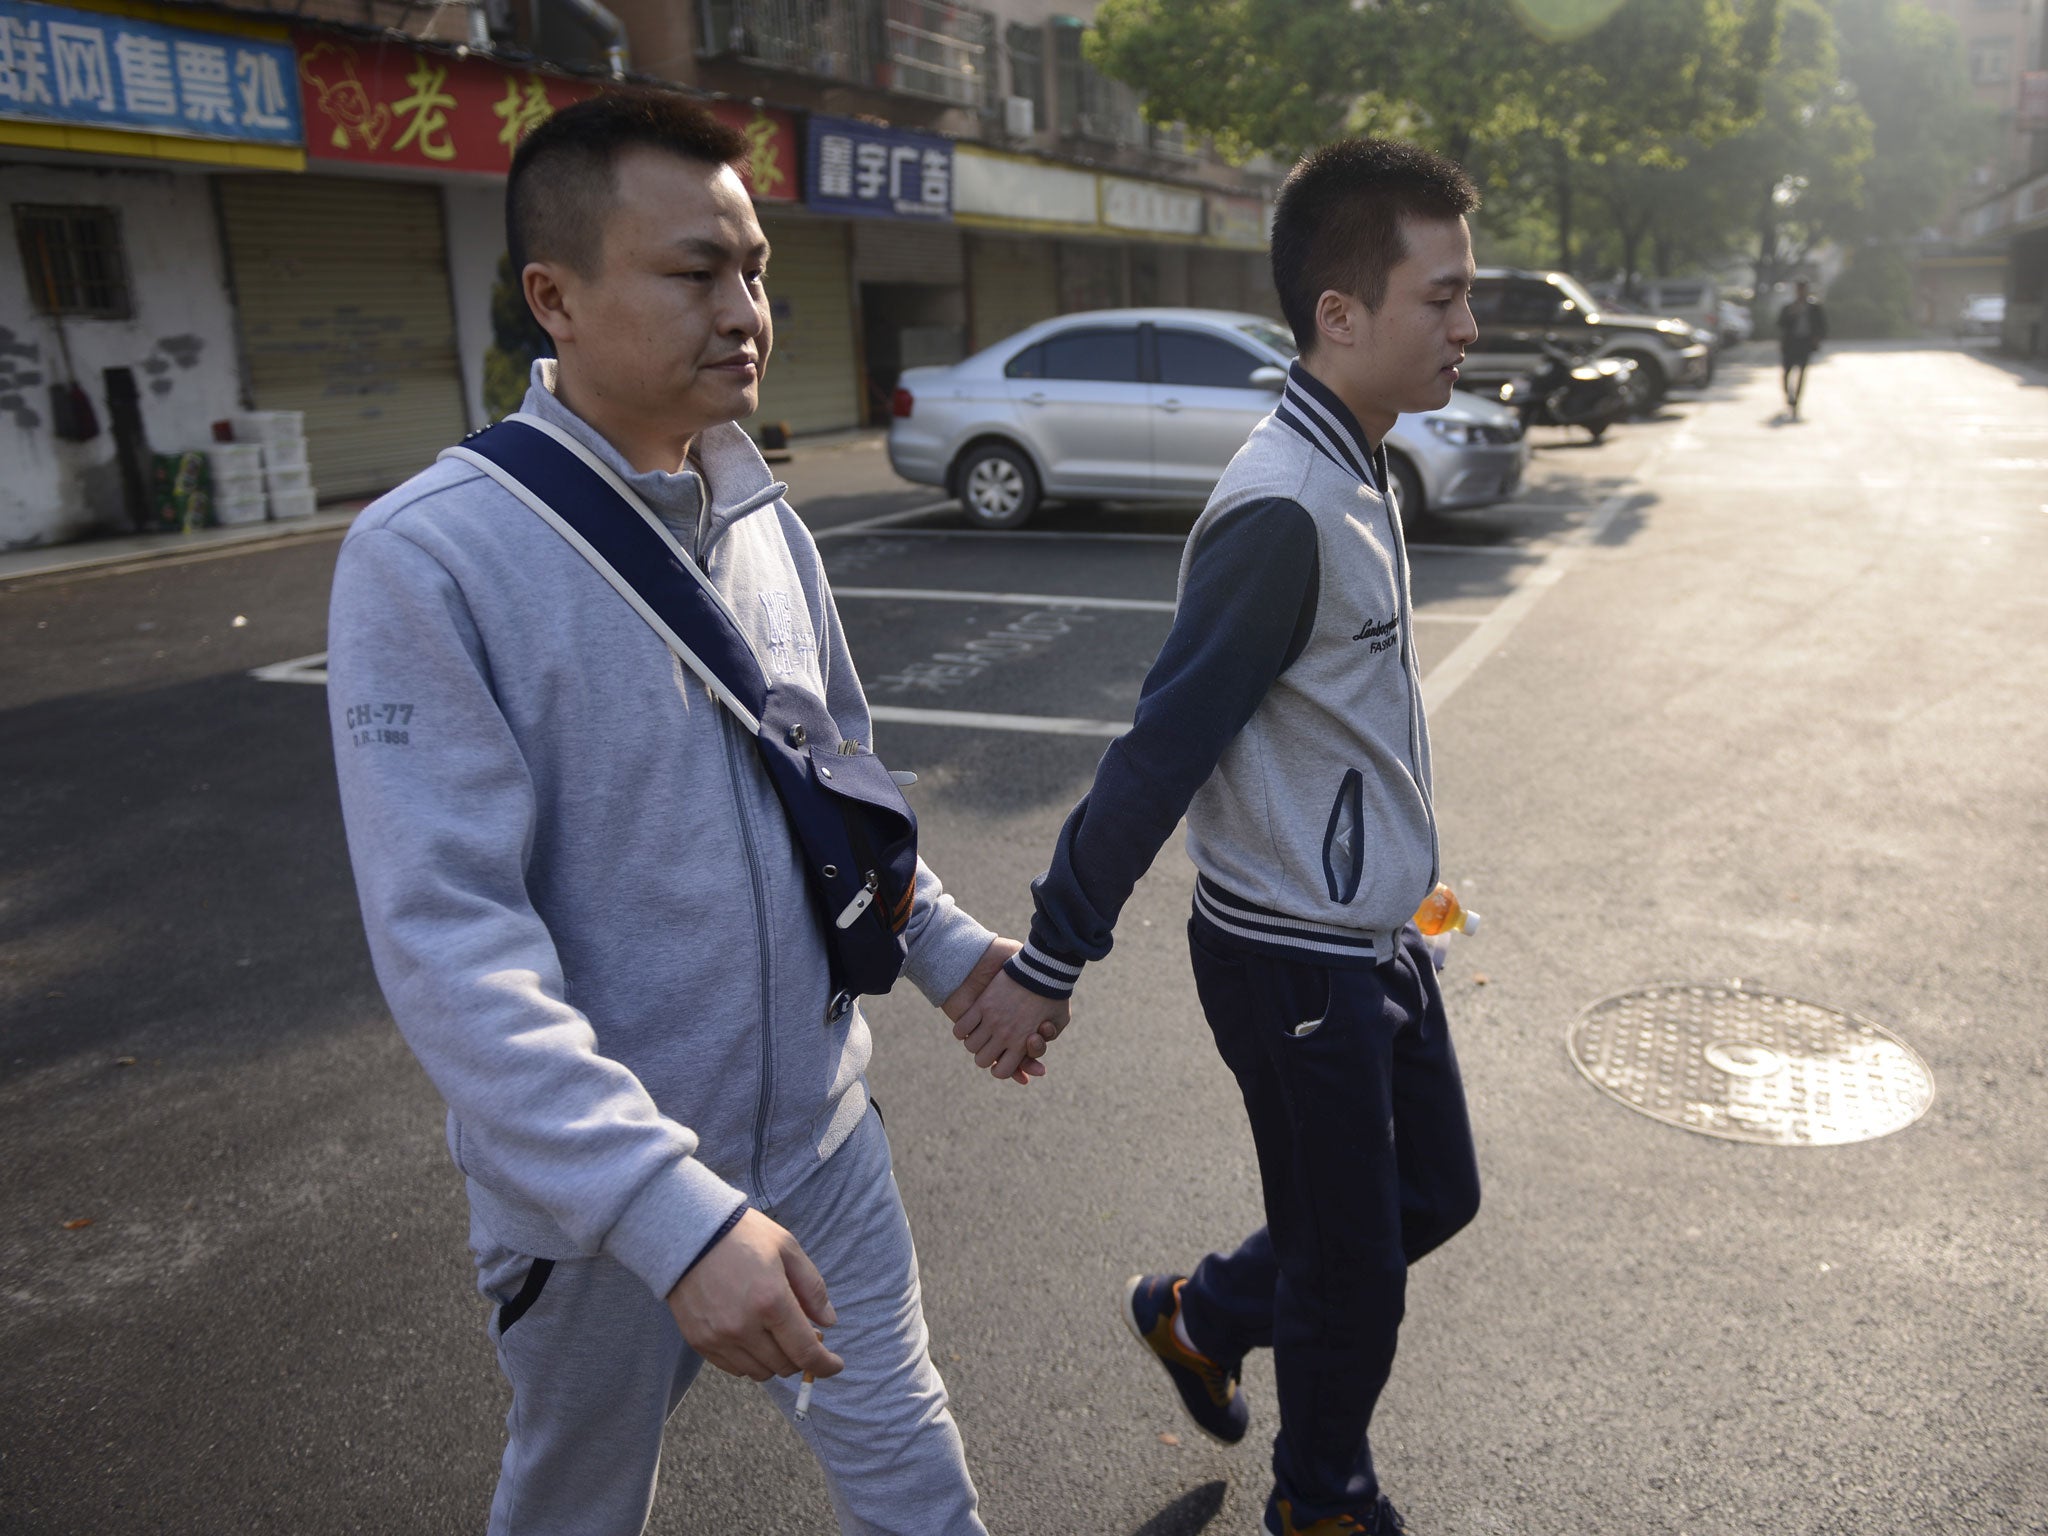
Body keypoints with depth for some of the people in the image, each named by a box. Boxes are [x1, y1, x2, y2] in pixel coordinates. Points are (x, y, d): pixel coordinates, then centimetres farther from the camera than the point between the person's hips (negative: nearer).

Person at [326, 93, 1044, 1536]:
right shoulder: (430, 557, -20)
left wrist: (945, 944, 8)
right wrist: (672, 1211, -32)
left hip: (821, 1135, 5)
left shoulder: (769, 525, 1)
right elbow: (447, 940, -26)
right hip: (595, 1195, -4)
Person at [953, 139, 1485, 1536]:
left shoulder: (1359, 474, 5)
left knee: (1434, 1193, 24)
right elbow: (1159, 756, -25)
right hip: (1294, 963, -9)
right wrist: (1045, 968, -20)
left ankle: (1201, 1315, 43)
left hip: (1375, 937, 9)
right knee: (1352, 1274, 11)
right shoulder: (1282, 513, -25)